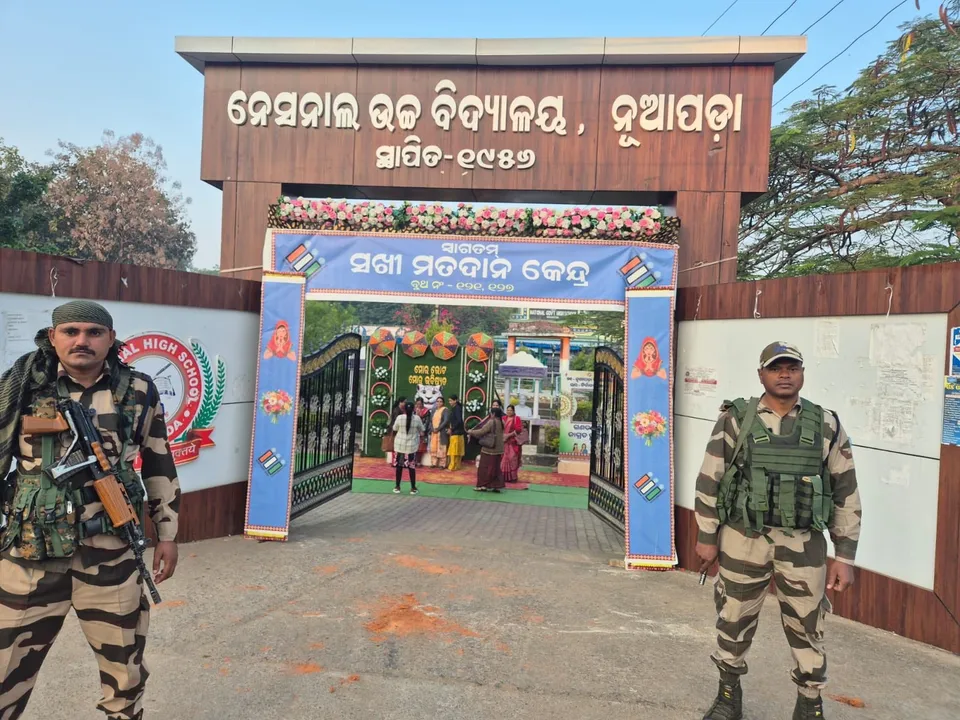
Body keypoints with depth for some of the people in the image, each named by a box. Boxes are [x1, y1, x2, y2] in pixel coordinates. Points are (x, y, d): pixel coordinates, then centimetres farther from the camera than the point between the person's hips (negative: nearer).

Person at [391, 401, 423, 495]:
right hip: (412, 446, 0)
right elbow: (421, 431, 4)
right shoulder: (417, 418, -9)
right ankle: (413, 488, 9)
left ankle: (397, 487, 15)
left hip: (399, 445, 0)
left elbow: (395, 429, 5)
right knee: (412, 467, 4)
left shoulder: (399, 417, -9)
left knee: (399, 466, 9)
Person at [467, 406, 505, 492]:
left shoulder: (491, 422, -17)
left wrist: (471, 432, 2)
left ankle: (483, 485, 9)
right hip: (498, 449, 7)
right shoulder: (501, 422, 7)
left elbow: (481, 431, -13)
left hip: (489, 449, -7)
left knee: (484, 467, 4)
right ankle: (497, 486, 11)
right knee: (495, 468, 12)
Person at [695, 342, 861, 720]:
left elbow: (846, 494, 4)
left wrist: (845, 555, 2)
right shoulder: (735, 420, -4)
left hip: (803, 545, 1)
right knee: (734, 621, 12)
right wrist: (706, 537, 0)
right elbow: (709, 481, 0)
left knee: (807, 629, 11)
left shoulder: (827, 425, 0)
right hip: (743, 541, 0)